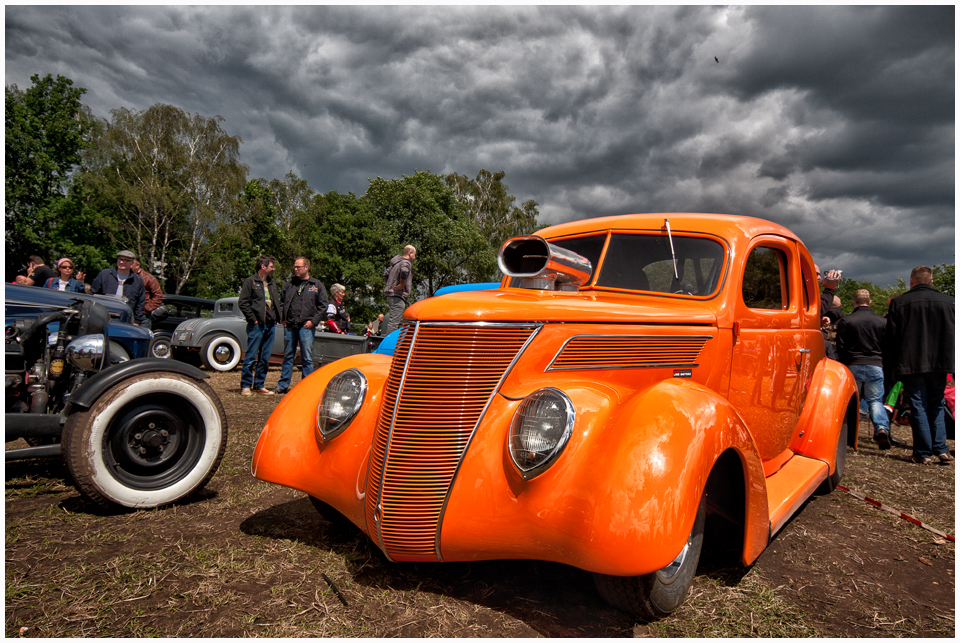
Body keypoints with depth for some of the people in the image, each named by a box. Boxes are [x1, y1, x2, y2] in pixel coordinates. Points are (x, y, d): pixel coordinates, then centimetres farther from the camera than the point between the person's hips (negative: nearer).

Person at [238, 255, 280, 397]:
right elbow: (243, 303, -8)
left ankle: (259, 385, 17)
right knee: (251, 357, -4)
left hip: (270, 325, 7)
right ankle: (245, 386, 3)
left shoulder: (272, 283, 18)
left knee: (265, 358, 9)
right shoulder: (250, 281, -3)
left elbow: (277, 302, 23)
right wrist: (253, 319, -12)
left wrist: (276, 318, 9)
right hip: (257, 325, -7)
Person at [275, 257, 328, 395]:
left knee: (307, 358, -1)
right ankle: (283, 385, 17)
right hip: (289, 326, 3)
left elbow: (323, 306, 3)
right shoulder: (289, 284, 12)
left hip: (306, 327, -3)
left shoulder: (317, 286, 4)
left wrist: (314, 321, -6)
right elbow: (281, 301, 17)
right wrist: (282, 318, 6)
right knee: (288, 356, 10)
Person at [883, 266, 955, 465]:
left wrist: (888, 365, 3)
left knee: (918, 408, 2)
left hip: (911, 364, -3)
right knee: (936, 407, 16)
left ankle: (923, 453, 4)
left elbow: (890, 337, -4)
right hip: (939, 364, 3)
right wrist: (949, 362, 13)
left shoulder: (899, 303, -5)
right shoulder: (948, 301, 4)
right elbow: (952, 335, 7)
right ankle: (941, 450, 12)